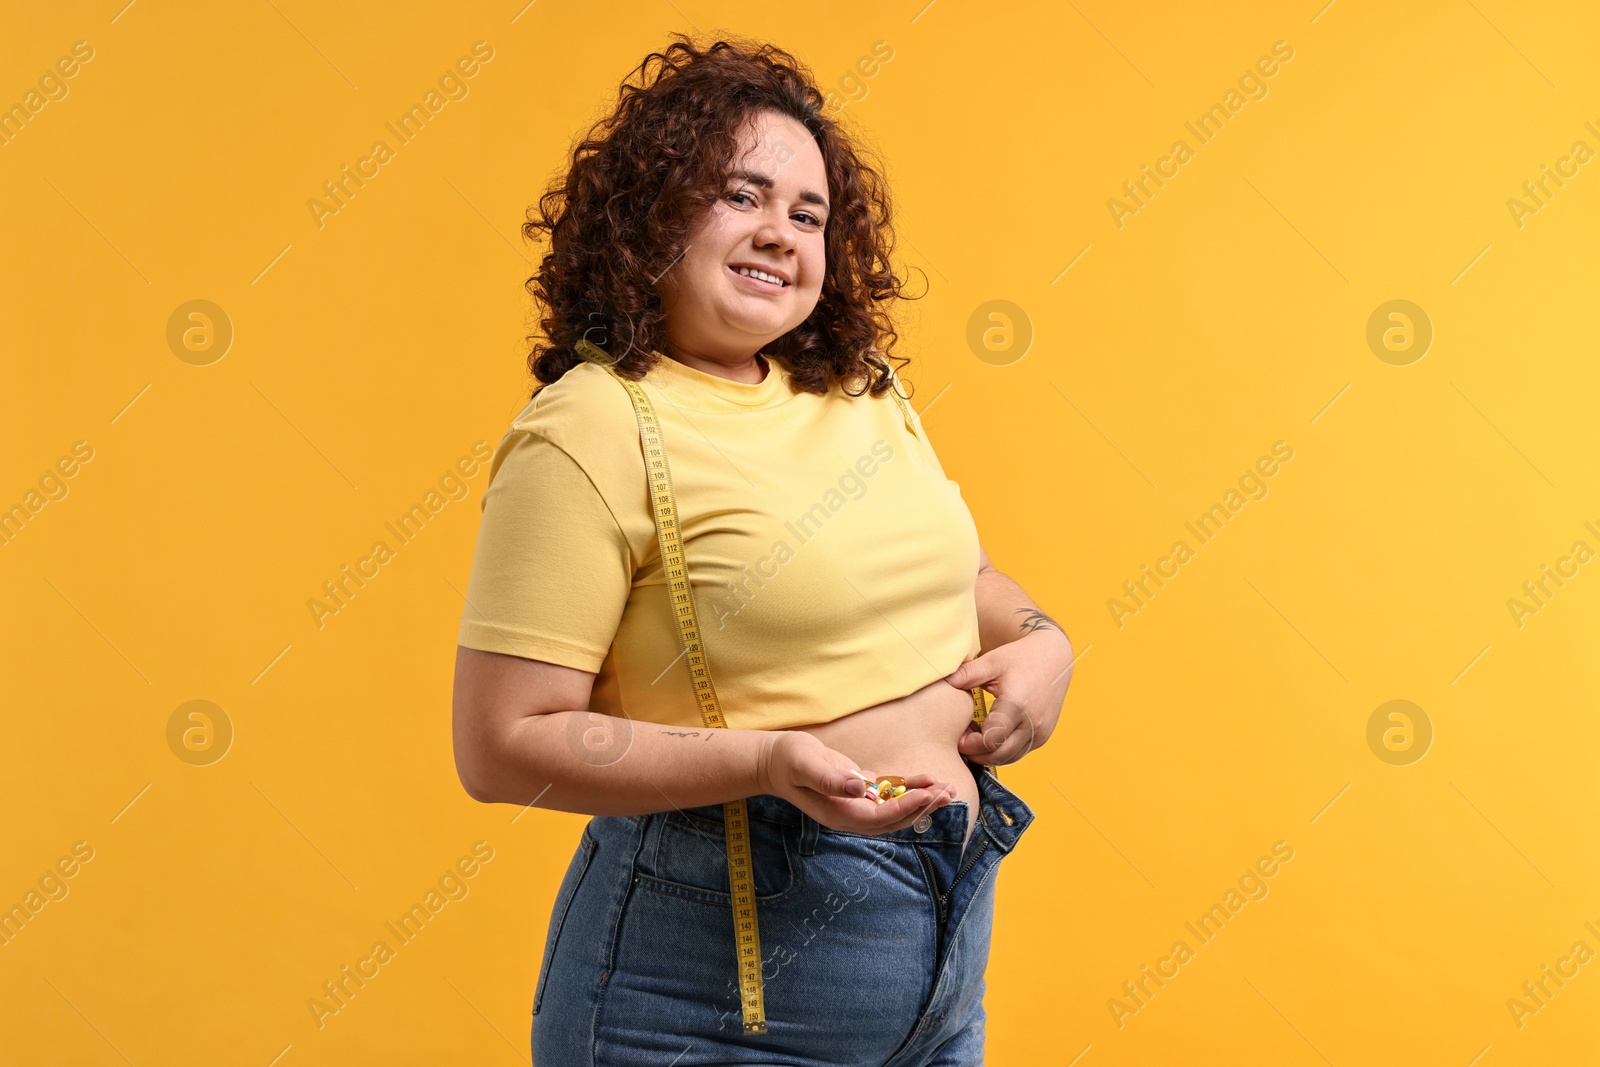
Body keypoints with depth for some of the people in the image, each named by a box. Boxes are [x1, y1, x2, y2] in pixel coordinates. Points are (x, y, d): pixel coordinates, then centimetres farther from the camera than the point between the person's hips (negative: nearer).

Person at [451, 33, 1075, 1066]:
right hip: (719, 970, -7)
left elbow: (957, 574, 21)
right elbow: (502, 747, -18)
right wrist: (768, 764, -25)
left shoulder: (864, 390, 6)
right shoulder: (590, 430, -15)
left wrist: (1039, 636, 0)